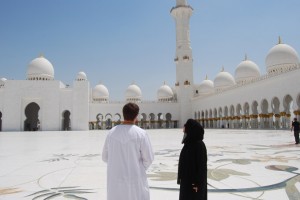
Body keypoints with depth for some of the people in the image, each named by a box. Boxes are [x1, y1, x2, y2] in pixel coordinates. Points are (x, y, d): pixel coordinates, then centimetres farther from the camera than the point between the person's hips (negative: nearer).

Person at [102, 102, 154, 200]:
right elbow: (148, 158, -7)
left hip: (114, 181, 4)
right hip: (135, 181, -3)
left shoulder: (112, 132, -2)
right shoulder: (141, 133, -13)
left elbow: (105, 157, 7)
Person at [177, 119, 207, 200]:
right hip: (186, 179, 9)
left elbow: (202, 165, -19)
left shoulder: (199, 145, -20)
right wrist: (181, 177, 16)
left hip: (194, 180, -8)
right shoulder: (189, 143, 5)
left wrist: (197, 183, -18)